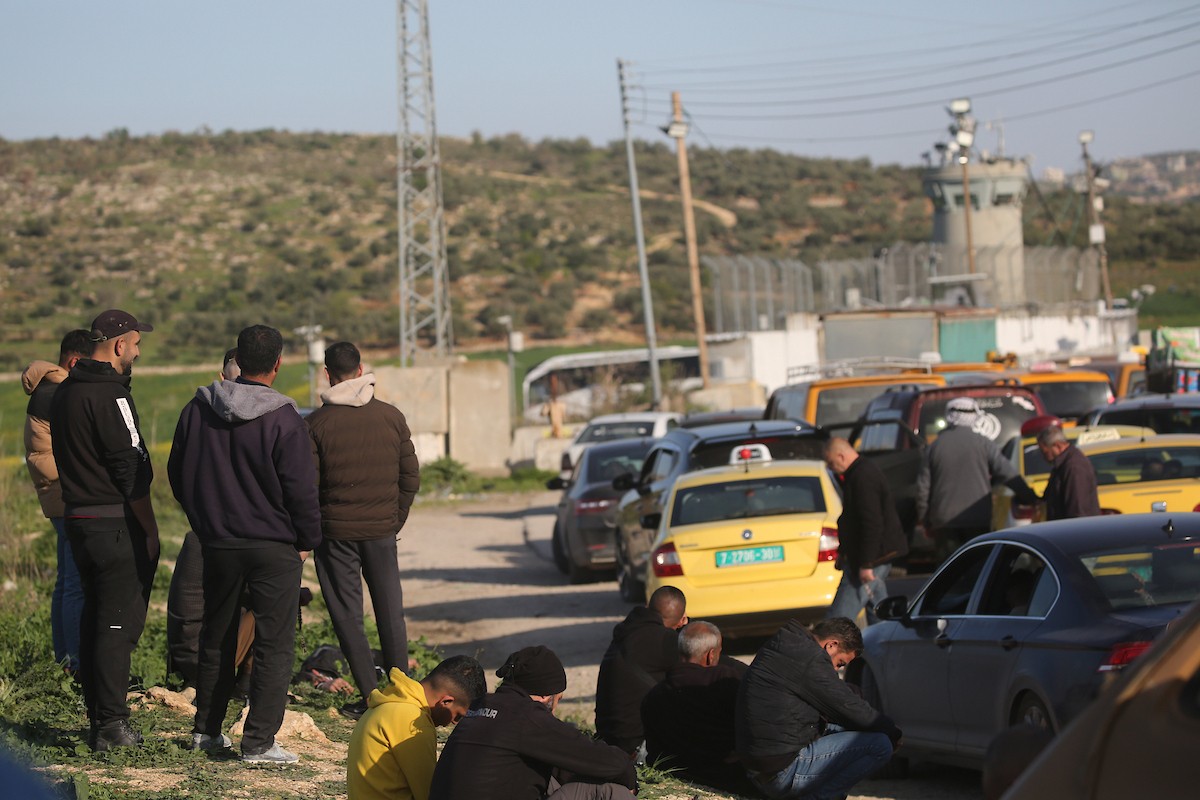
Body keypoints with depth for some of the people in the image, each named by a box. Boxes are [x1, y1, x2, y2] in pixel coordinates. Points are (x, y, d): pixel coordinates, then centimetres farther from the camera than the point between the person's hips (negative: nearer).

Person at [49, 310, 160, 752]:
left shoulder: (64, 392, 13)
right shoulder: (109, 395, -16)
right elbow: (132, 471, -17)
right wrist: (151, 531, -12)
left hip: (78, 519, 9)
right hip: (116, 525, -9)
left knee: (94, 620, 14)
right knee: (119, 623, -5)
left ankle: (98, 721, 19)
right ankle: (112, 726, -5)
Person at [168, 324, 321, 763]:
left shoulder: (197, 410, 1)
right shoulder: (283, 420, -16)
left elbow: (178, 475, 11)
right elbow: (301, 488, -14)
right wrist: (306, 540, 0)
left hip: (217, 543, 5)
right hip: (274, 547, -5)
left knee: (215, 638, 19)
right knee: (274, 644, 0)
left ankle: (206, 729, 27)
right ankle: (259, 741, -4)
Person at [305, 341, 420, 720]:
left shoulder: (317, 423, -8)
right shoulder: (391, 417, 1)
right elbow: (411, 478, 4)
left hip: (336, 532, -3)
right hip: (382, 530, 3)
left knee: (347, 615, 4)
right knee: (390, 610, 12)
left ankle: (370, 695, 2)